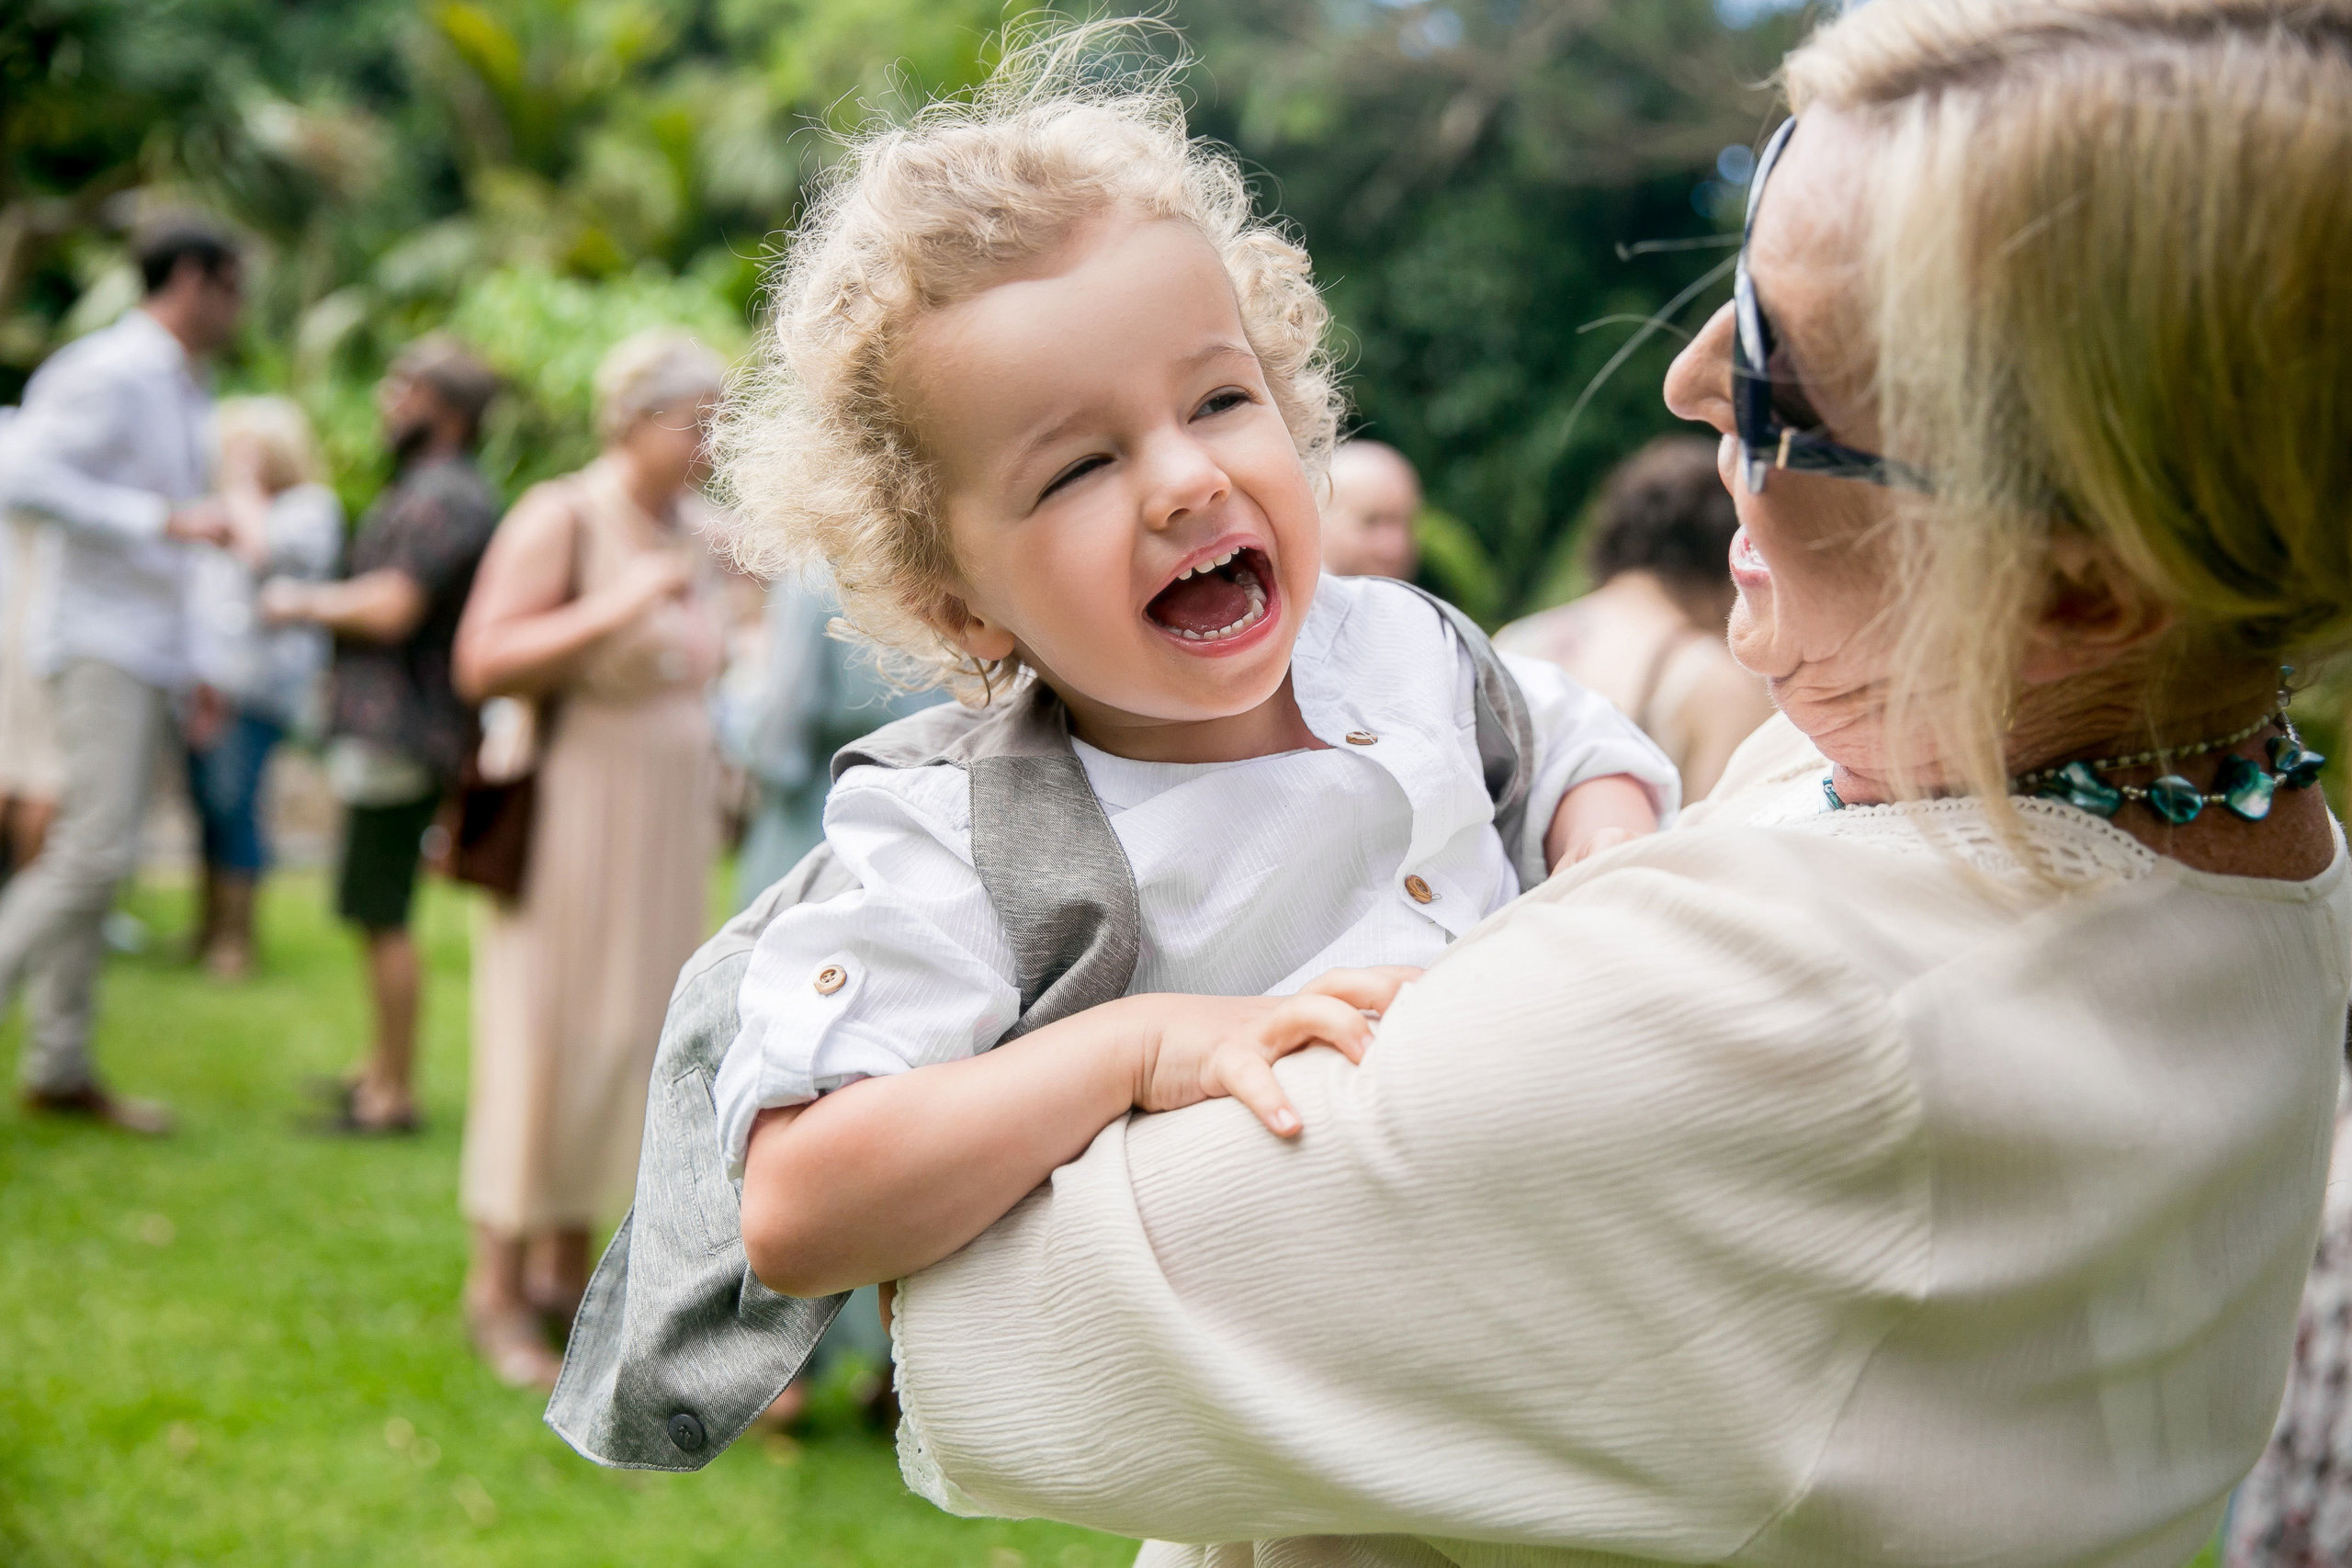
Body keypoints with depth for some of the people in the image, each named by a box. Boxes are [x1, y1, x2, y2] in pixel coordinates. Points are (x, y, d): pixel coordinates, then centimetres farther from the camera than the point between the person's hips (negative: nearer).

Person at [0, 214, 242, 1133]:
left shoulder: (181, 391, 18)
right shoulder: (107, 374, -10)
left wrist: (195, 668, 24)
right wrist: (167, 520, -24)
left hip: (150, 653, 9)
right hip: (101, 648, -9)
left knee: (93, 858, 8)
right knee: (96, 852, -17)